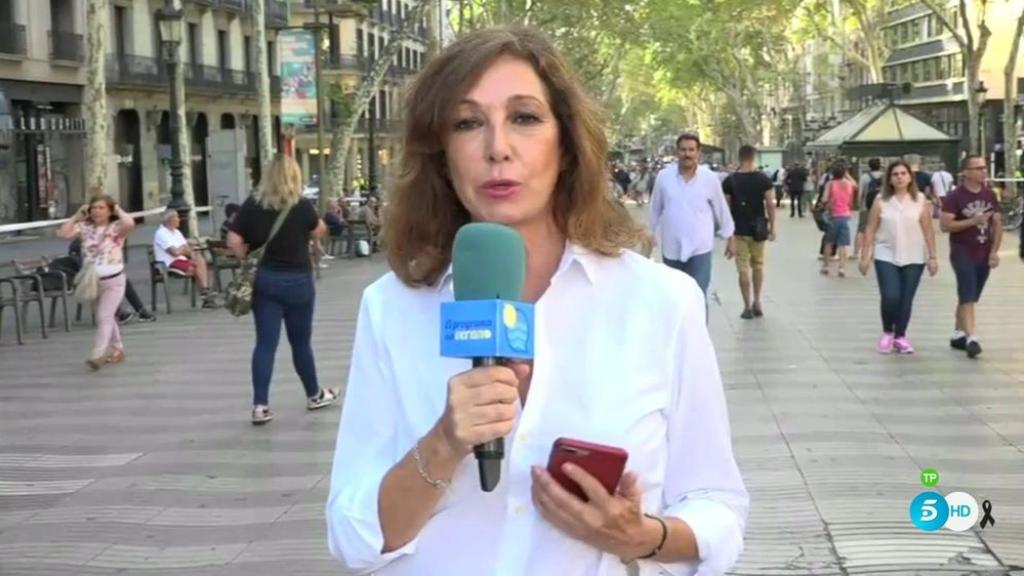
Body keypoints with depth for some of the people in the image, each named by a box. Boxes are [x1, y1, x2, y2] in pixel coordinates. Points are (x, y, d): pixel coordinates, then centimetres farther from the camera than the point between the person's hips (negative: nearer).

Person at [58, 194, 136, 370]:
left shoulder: (116, 227, -9)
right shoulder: (85, 228, 3)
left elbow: (130, 224, -32)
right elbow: (64, 233, -9)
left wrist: (119, 210, -14)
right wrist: (77, 216, -3)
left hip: (113, 280, -6)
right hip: (91, 280, 6)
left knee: (104, 317, -13)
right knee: (107, 317, 18)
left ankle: (98, 354, -14)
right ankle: (117, 349, 32)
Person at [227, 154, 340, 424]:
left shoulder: (252, 205, -6)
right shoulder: (302, 206, -12)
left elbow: (233, 242, -8)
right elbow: (318, 232, 6)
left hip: (263, 279, 2)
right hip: (297, 280, -2)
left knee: (265, 343, 2)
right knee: (300, 342, 13)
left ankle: (260, 405, -4)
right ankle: (314, 395, 30)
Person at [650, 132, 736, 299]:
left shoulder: (710, 178, -4)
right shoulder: (664, 176, -3)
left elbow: (721, 210, 5)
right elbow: (655, 210, 7)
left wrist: (730, 238, 11)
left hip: (699, 249, -2)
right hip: (671, 248, 2)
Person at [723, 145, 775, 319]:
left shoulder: (730, 181, -5)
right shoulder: (763, 179, -4)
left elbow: (726, 207, -3)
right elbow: (770, 205, -5)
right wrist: (772, 227, 4)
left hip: (739, 230, -1)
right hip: (758, 229, 1)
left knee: (743, 268, 4)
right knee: (758, 265, 17)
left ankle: (748, 306, 3)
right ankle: (757, 302, 13)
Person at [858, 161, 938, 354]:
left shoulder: (920, 201, 0)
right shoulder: (881, 201, -1)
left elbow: (928, 230, 1)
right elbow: (870, 230, 1)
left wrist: (932, 257, -1)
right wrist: (865, 256, -2)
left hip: (914, 258, 1)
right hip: (886, 256, -1)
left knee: (906, 299, 4)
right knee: (890, 297, -10)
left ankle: (900, 336, 20)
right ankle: (887, 332, 14)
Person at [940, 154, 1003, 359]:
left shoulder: (990, 195, 7)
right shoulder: (954, 196, -10)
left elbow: (997, 224, 10)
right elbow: (944, 225, -17)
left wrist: (994, 251, 0)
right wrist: (972, 221, -23)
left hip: (984, 255, 6)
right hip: (962, 254, -6)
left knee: (969, 297, 13)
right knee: (967, 297, -13)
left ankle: (958, 335, 24)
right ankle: (971, 339, -19)